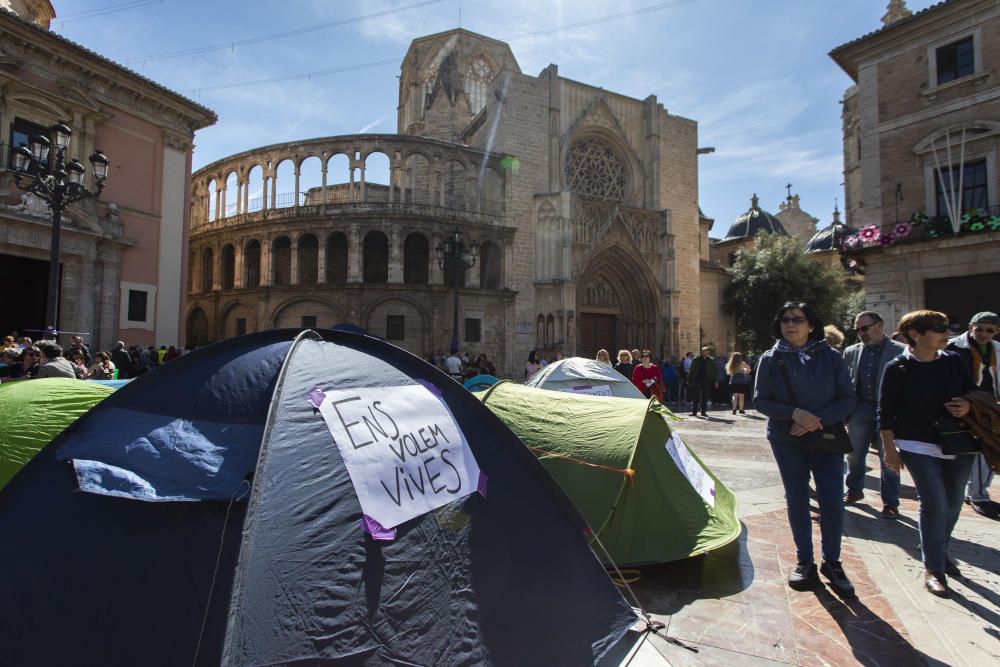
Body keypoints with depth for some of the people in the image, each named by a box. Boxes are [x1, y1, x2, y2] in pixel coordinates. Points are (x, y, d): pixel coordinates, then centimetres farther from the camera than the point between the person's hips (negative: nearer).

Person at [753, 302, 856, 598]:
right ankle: (805, 562, 24)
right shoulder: (771, 360, -3)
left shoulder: (831, 357, -1)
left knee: (832, 501, -4)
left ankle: (832, 562, 19)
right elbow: (760, 401, -4)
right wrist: (794, 413, -19)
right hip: (787, 441, 0)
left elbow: (847, 399, -2)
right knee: (797, 500, 8)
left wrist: (818, 420, -16)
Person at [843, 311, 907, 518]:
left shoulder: (900, 351, -4)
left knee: (888, 458, 4)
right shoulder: (851, 352, 8)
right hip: (860, 410, 4)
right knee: (854, 454, 12)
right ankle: (854, 491, 31)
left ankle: (890, 502, 17)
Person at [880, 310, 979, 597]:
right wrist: (890, 449, -9)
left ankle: (938, 550, 38)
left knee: (953, 503, 14)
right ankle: (933, 568, 8)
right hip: (919, 447, -5)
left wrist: (968, 405, -9)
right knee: (935, 504, -6)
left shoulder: (954, 361, 3)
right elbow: (885, 413, -8)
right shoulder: (898, 368, -10)